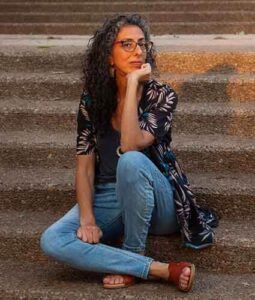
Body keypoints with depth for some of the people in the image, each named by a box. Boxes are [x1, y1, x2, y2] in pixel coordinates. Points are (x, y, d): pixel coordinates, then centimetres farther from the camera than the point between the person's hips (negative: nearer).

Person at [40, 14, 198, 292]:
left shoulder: (161, 95, -8)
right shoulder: (92, 99, 0)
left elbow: (130, 146, -26)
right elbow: (85, 166, -2)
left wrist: (133, 84, -24)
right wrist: (87, 218, -17)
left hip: (154, 201, -3)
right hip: (107, 199, 3)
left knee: (131, 161, -38)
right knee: (52, 241, -25)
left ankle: (132, 261, -18)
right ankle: (163, 269, -24)